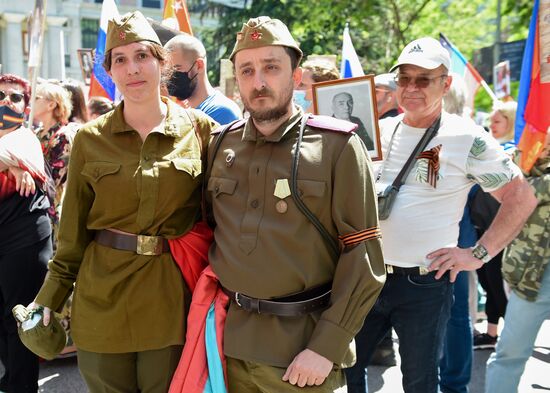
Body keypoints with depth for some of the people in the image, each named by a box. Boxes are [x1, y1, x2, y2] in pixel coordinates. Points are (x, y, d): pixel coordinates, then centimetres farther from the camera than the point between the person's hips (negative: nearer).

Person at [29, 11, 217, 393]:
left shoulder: (199, 128, -2)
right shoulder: (90, 138, 0)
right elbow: (74, 229, 5)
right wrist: (51, 296, 4)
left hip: (171, 294, -1)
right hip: (102, 298, 1)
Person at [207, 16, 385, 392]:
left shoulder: (337, 146, -9)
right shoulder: (220, 145, 4)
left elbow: (363, 257, -11)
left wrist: (327, 347, -15)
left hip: (306, 343, -4)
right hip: (231, 340, 4)